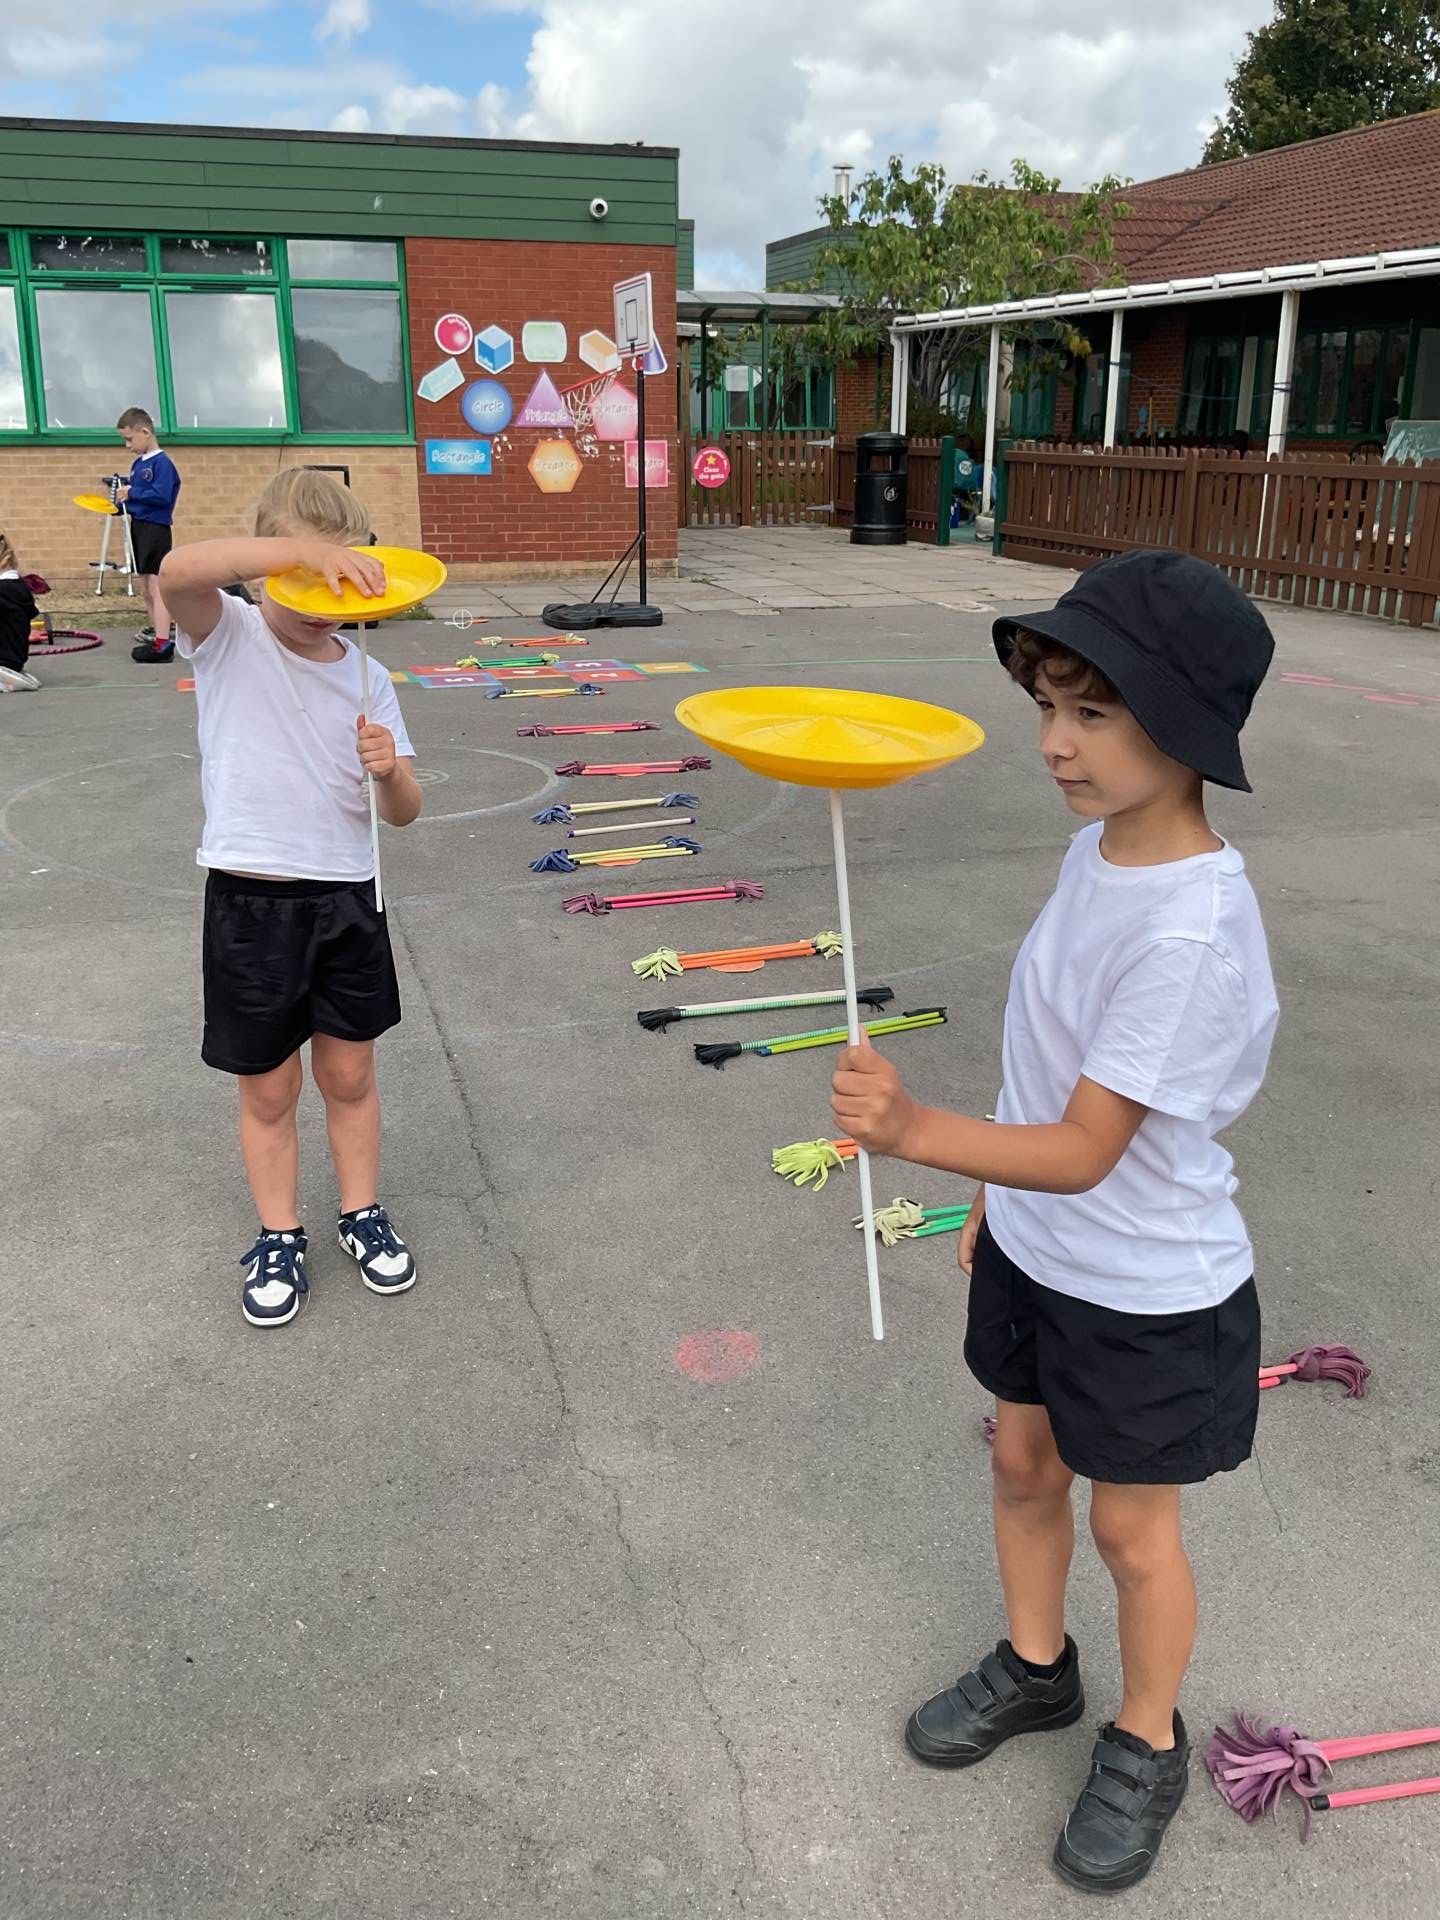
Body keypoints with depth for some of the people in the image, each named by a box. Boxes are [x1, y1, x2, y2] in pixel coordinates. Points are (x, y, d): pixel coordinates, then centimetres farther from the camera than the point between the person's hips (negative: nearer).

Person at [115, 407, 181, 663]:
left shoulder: (162, 463, -12)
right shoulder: (138, 464, 14)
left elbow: (162, 495, -22)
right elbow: (136, 497, 18)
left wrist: (132, 493, -17)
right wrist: (121, 500, 0)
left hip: (156, 528, -9)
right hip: (138, 526, 9)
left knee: (157, 587, -11)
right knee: (146, 589, 12)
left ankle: (163, 645, -13)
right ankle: (158, 635, 21)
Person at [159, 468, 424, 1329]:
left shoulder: (365, 677, 4)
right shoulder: (228, 638, -5)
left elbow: (405, 813, 2)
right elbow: (177, 570, -29)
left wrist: (390, 771, -21)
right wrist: (305, 548, -39)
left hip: (346, 897, 3)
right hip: (251, 902, -2)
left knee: (350, 1072, 15)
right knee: (268, 1090, 10)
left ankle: (363, 1213, 34)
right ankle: (280, 1238, 28)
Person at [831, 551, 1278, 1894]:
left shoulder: (1193, 934, -32)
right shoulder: (1097, 849, -6)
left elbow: (1085, 1152, -31)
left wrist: (917, 1131, -45)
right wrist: (998, 1196, 15)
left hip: (1149, 1299, -7)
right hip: (1035, 1253, 7)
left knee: (1131, 1532, 15)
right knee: (1024, 1467, 25)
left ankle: (1145, 1745, 43)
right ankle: (1034, 1667, 52)